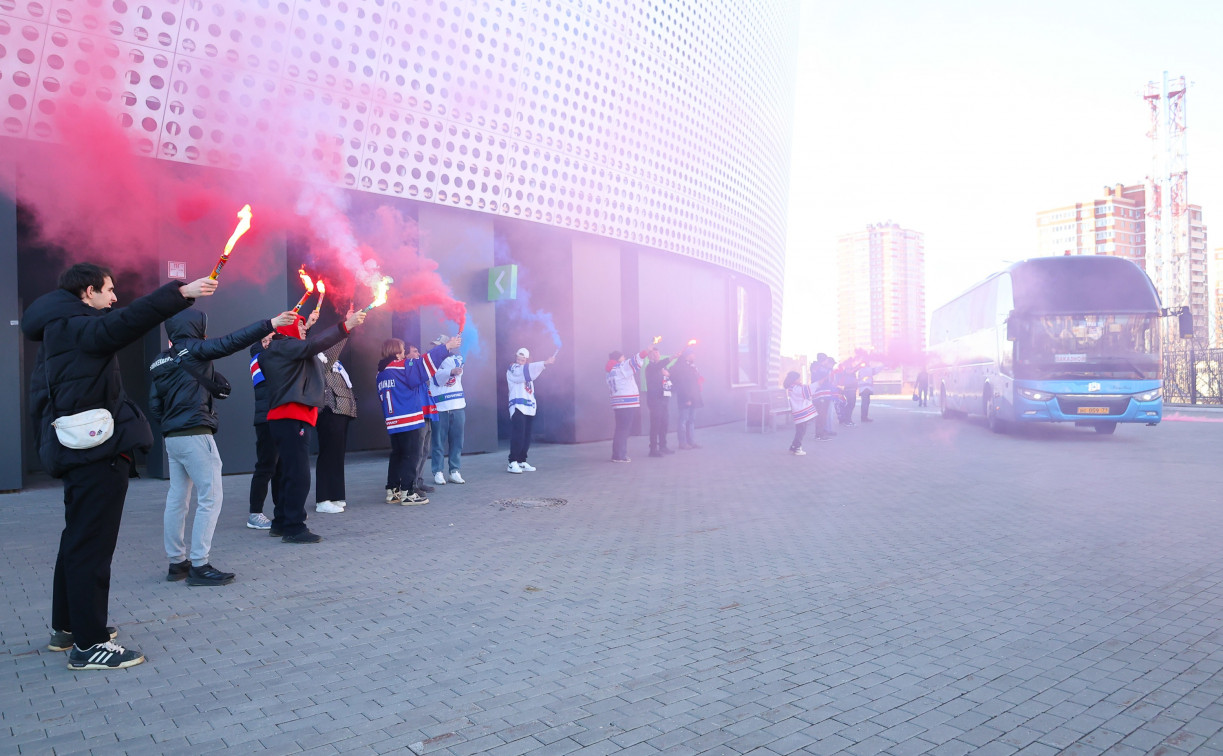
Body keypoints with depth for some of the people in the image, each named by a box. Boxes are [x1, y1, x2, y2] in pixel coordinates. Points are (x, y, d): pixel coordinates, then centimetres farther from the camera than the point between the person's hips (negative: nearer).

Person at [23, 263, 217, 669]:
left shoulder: (59, 332, 17)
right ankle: (89, 644, 1)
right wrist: (181, 292, -33)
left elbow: (41, 400, 20)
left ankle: (67, 627, 32)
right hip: (98, 453, -11)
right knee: (92, 544, -6)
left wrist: (49, 449, 24)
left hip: (79, 452, 11)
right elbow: (126, 322, -32)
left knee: (78, 540, 20)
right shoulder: (76, 327, -12)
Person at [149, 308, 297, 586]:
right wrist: (271, 324, -11)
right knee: (210, 498, -5)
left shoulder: (161, 362, 14)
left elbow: (155, 405, 13)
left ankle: (177, 562, 20)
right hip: (195, 435, -8)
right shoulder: (194, 350, -7)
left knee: (177, 499, 12)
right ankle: (199, 566, -6)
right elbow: (233, 341, -13)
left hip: (172, 437, 8)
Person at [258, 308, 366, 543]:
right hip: (291, 417, -11)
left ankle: (281, 523, 22)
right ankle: (294, 528, -10)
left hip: (289, 418, 11)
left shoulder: (287, 348, 24)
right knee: (298, 473, -11)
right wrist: (345, 326, -21)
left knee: (290, 473, 15)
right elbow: (313, 345, -19)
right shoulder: (282, 346, -8)